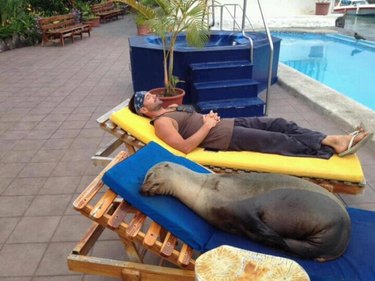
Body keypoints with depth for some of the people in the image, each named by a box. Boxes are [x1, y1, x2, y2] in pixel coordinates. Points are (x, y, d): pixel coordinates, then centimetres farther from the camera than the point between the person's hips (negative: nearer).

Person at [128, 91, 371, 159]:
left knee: (280, 123, -3)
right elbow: (185, 147, -21)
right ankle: (329, 146, -7)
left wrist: (210, 116, 6)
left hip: (229, 122, 9)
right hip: (224, 136, -9)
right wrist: (207, 126, -15)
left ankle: (333, 140, -5)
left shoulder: (171, 109, 20)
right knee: (277, 140, -14)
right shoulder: (161, 122, -8)